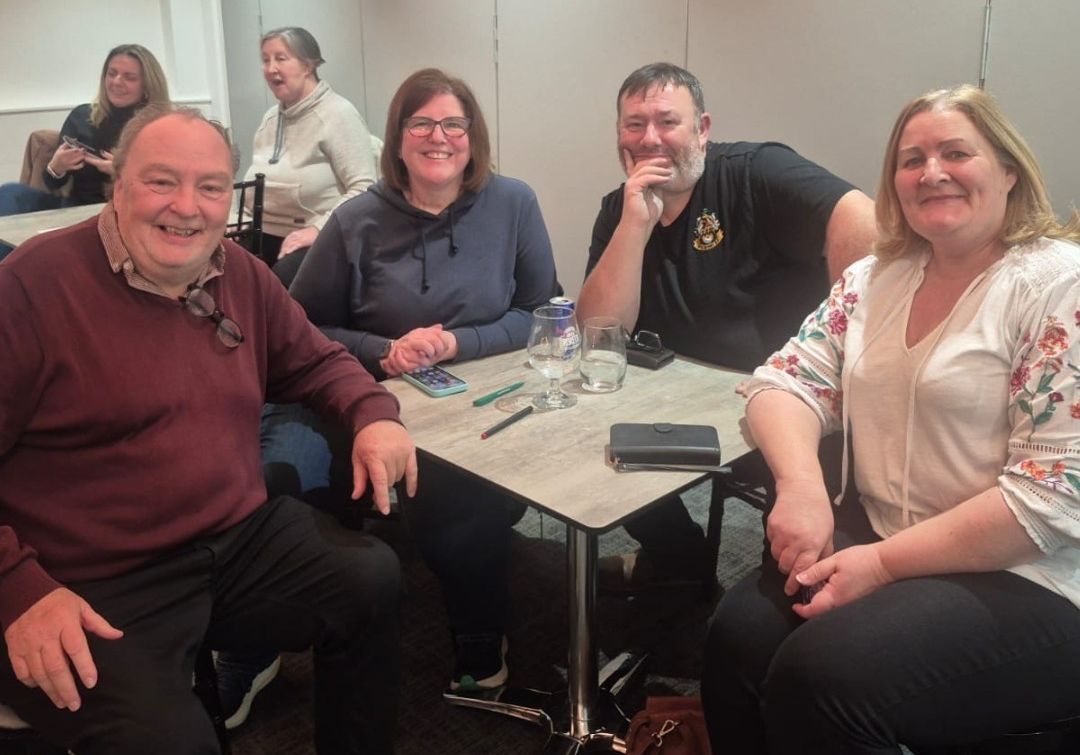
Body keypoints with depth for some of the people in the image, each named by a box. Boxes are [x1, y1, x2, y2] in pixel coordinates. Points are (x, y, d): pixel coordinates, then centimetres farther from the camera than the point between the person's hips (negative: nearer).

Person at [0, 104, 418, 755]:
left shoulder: (241, 274, 6)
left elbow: (316, 360, 20)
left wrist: (374, 414, -1)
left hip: (246, 541, 7)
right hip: (96, 589, -6)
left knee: (377, 581, -2)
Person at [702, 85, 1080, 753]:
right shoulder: (876, 278, 10)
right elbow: (787, 380, 5)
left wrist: (882, 563, -20)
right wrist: (801, 485, -16)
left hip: (1023, 580, -5)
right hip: (871, 535, 5)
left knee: (820, 677, -26)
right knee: (739, 639, -19)